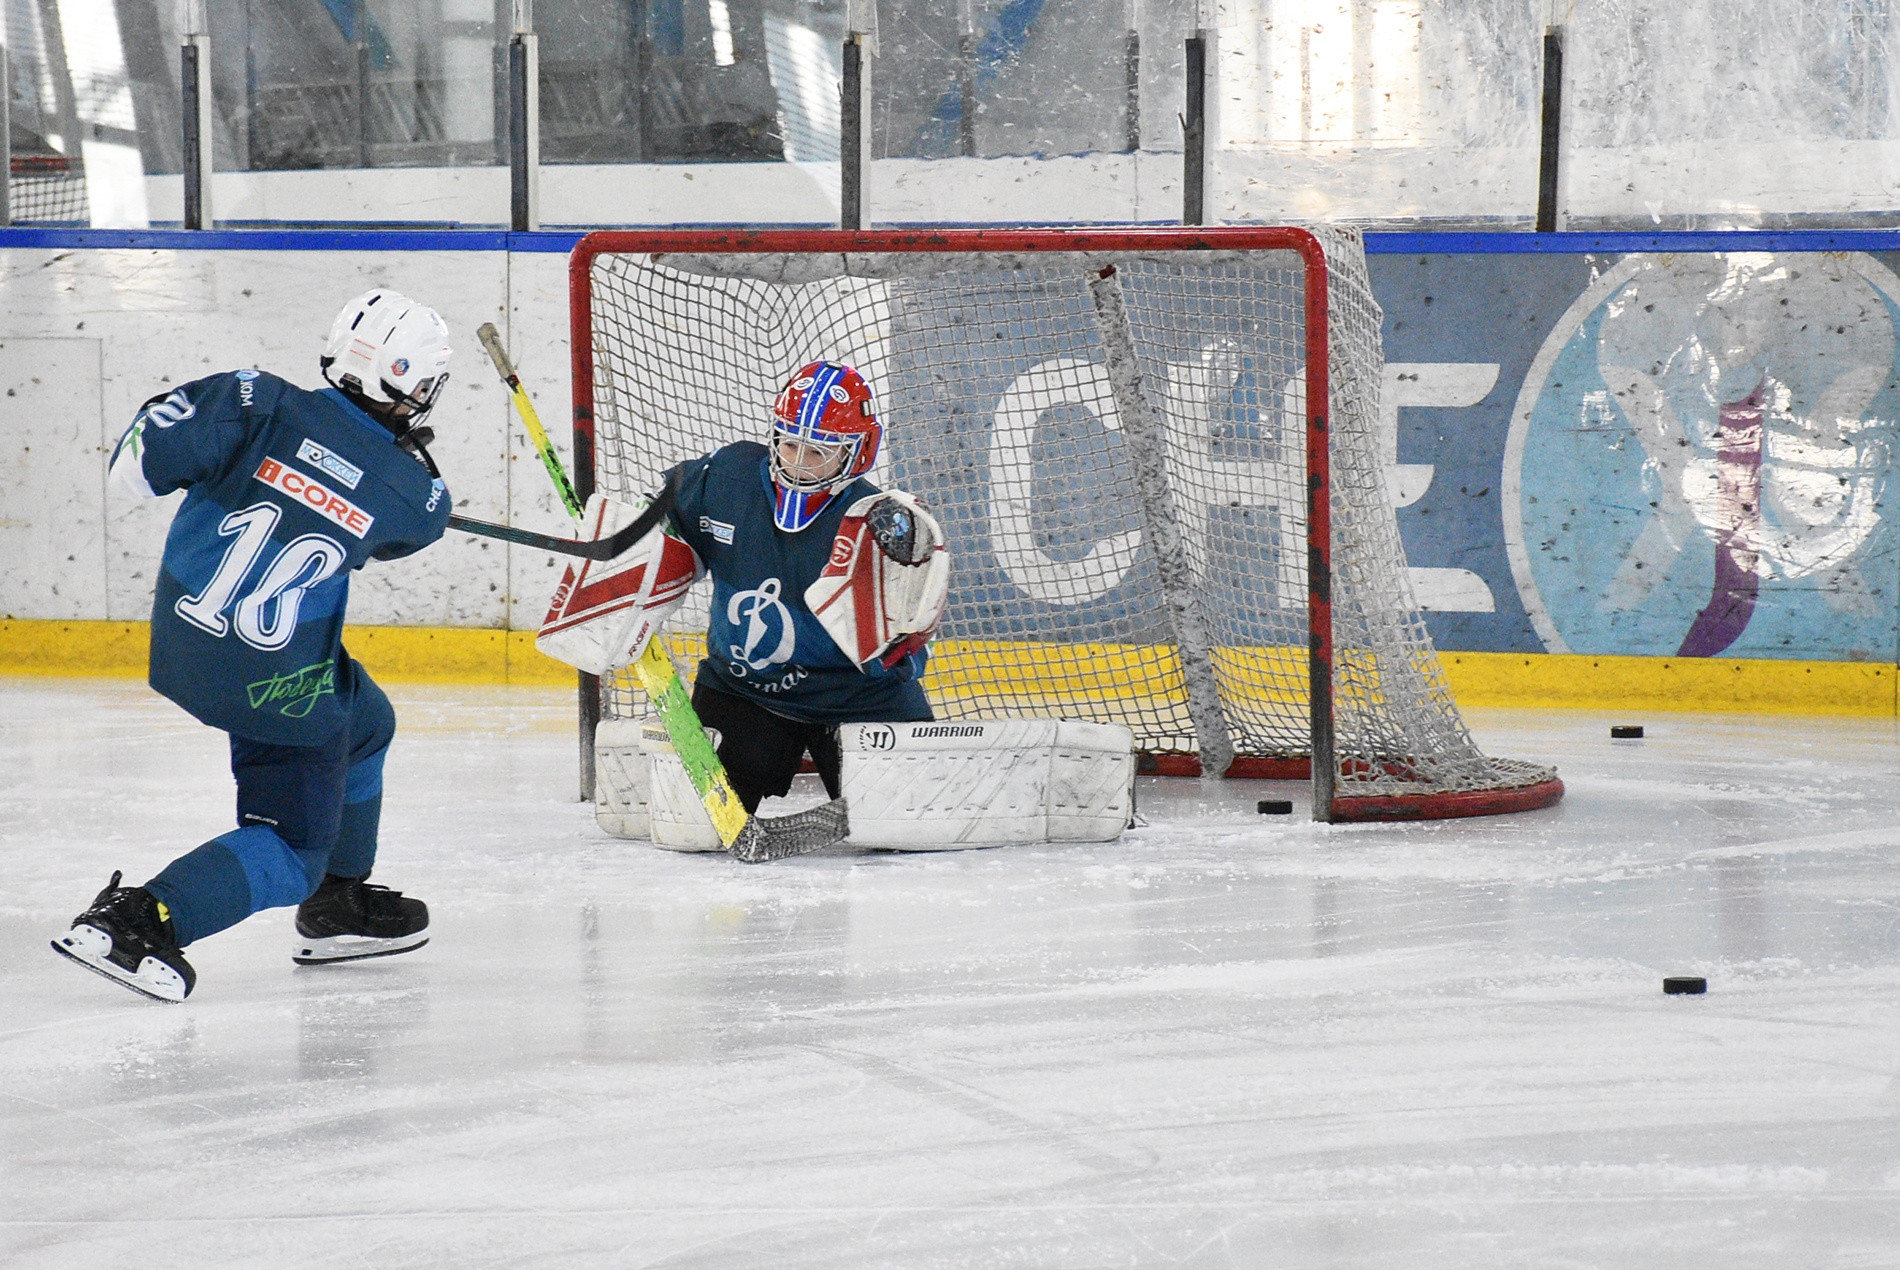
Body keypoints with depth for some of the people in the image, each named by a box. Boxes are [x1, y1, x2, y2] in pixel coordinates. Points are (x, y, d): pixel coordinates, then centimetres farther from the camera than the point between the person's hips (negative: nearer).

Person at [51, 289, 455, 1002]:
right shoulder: (416, 497, -11)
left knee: (361, 723, 28)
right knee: (292, 849, 4)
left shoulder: (262, 406, -11)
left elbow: (136, 464, -16)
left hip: (181, 639, 6)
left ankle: (335, 908, 41)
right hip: (272, 681, -6)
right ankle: (141, 918, -18)